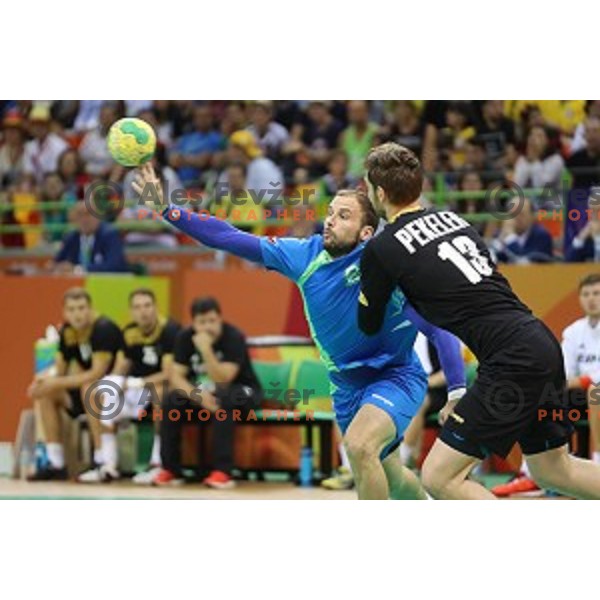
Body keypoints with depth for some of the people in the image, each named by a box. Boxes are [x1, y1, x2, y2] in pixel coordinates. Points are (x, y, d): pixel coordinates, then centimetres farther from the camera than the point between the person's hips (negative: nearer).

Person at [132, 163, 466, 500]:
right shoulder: (305, 256, -9)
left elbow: (439, 327, -25)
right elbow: (231, 239, -8)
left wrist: (458, 390, -35)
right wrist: (166, 210, -16)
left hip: (396, 375, -6)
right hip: (346, 382, 6)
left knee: (359, 445, -34)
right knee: (390, 482, 20)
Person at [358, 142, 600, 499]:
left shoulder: (381, 250, -4)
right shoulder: (452, 219, 16)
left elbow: (369, 326, 11)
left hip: (514, 362, -8)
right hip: (542, 342, 8)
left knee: (439, 477, -2)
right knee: (552, 470, 25)